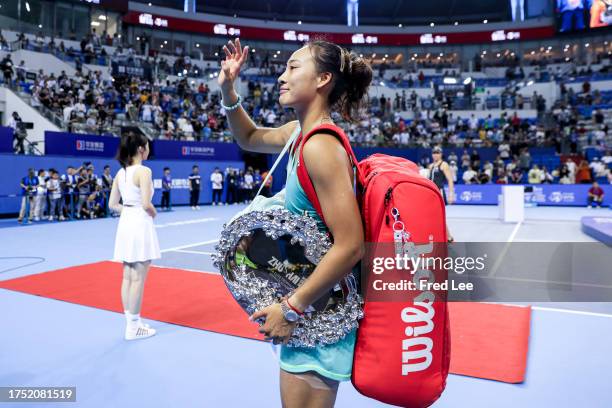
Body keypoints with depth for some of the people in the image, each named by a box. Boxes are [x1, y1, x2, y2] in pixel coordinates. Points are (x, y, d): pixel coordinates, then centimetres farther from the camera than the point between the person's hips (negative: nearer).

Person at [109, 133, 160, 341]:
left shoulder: (120, 172, 9)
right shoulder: (144, 171, -14)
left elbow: (113, 204, 10)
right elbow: (146, 204, -20)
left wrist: (129, 211, 11)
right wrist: (154, 213, 0)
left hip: (125, 223, 8)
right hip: (140, 224, -8)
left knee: (128, 278, 13)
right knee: (138, 279, 0)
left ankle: (132, 322, 24)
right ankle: (133, 327, 9)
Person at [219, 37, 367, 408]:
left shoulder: (320, 145, -25)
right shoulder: (303, 132, 3)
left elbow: (350, 246, -28)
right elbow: (250, 138, 22)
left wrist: (292, 309, -21)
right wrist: (228, 91, 6)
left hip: (320, 310, -9)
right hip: (313, 301, 9)